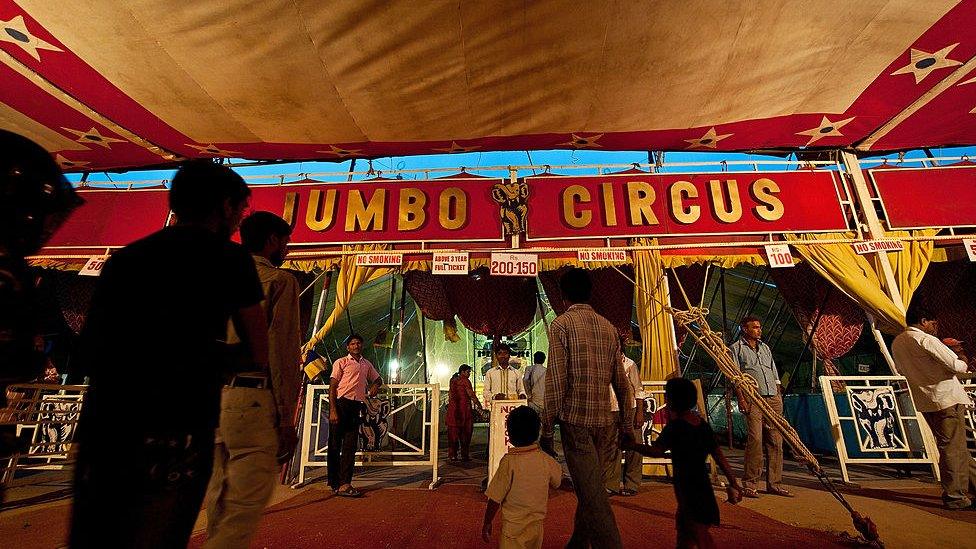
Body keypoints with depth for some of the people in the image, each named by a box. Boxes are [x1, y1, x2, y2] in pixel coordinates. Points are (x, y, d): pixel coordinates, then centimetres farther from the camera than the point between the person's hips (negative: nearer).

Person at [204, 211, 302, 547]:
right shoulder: (279, 280, -4)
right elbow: (283, 352, -12)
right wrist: (287, 419, -9)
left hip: (210, 400, 8)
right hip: (252, 400, -8)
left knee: (219, 501, 18)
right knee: (244, 508, 0)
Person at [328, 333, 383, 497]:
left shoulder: (367, 364, 18)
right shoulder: (341, 362, 3)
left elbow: (378, 379, 33)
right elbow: (332, 387, -3)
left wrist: (375, 385, 9)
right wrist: (332, 410, -13)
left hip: (357, 406, 5)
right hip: (341, 403, -4)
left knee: (350, 446, 4)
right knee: (335, 444, 2)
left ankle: (344, 484, 8)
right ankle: (335, 484, 12)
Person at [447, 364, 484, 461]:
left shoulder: (453, 380, 12)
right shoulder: (465, 381, -8)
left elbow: (450, 395, 16)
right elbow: (471, 395, -10)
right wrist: (479, 405, -4)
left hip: (453, 409, 7)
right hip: (464, 409, -6)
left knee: (453, 432, 9)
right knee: (465, 432, 3)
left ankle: (452, 455, 11)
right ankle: (465, 455, 7)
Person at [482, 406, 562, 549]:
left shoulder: (509, 462, -21)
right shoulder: (546, 460, -9)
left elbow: (495, 499, -15)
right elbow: (556, 482, 12)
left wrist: (487, 524, 0)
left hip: (513, 528, -4)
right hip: (537, 526, 5)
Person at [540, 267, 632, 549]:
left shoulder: (561, 324, -8)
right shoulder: (608, 327, 8)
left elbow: (556, 380, -15)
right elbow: (621, 383, 10)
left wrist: (546, 429, -8)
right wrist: (626, 426, 19)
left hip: (575, 418, -6)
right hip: (603, 421, 6)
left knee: (591, 493, 1)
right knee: (590, 487, 20)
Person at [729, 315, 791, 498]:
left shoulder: (765, 347, 21)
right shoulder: (736, 348, 3)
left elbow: (774, 372, 22)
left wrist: (779, 395, 13)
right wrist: (741, 398, -13)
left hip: (773, 398, 6)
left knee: (776, 441, 5)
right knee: (755, 440, -10)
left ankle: (774, 484, 15)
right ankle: (749, 485, -2)